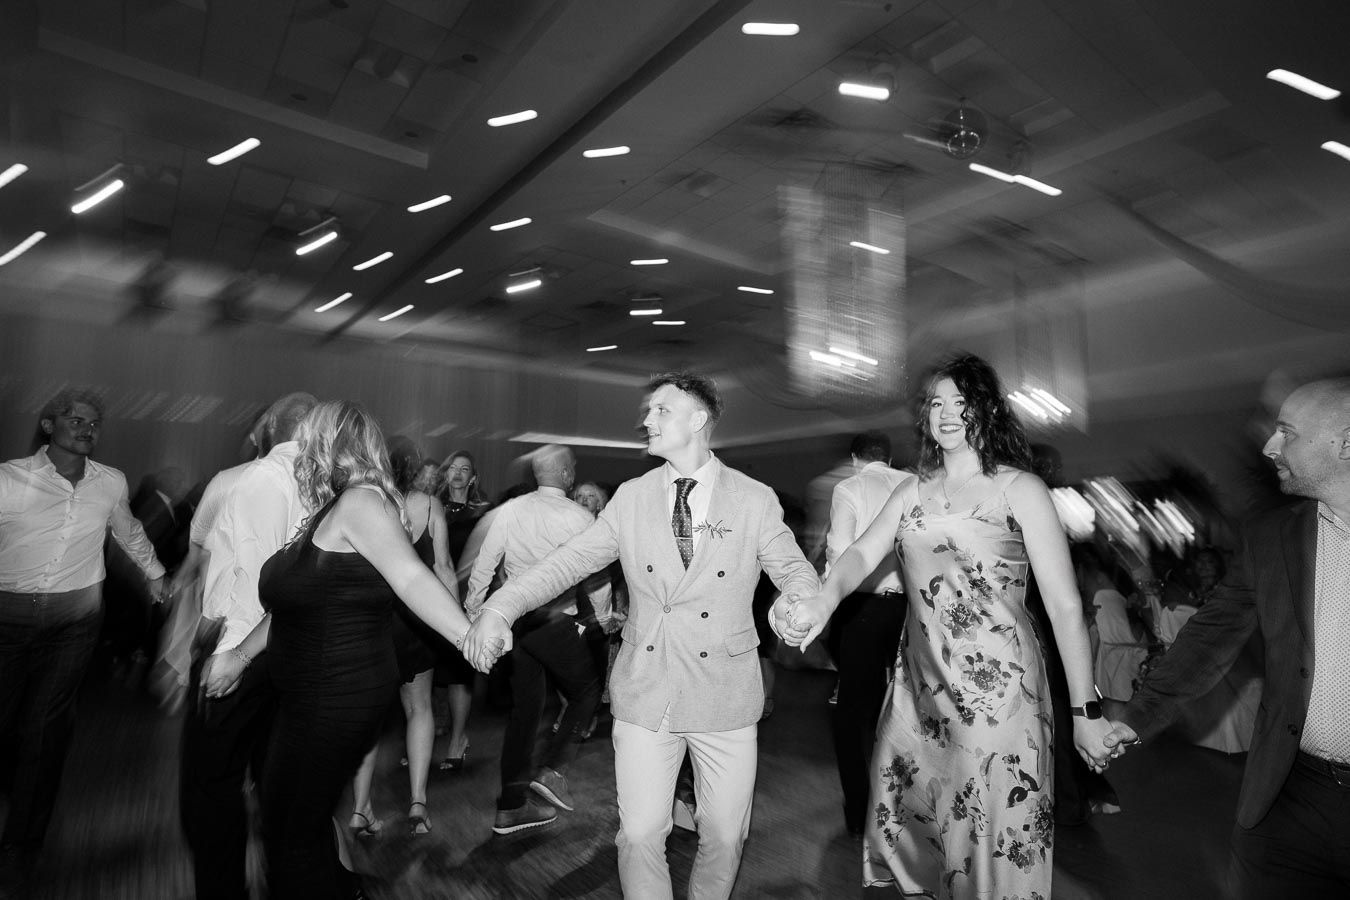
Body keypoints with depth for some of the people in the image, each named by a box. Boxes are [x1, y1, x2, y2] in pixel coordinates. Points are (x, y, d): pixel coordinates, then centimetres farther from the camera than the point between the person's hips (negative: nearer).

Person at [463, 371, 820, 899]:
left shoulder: (754, 500, -3)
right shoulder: (631, 498, 1)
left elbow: (795, 570, -1)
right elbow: (567, 561, -2)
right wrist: (500, 608, -15)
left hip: (724, 696, 0)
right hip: (644, 695, 1)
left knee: (724, 836, 14)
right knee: (640, 835, 4)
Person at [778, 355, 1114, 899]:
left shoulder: (1020, 490, -4)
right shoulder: (913, 492, 7)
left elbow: (1065, 606, -6)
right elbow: (862, 554, -6)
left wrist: (1085, 711, -7)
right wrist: (823, 602, -27)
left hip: (997, 691, -4)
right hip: (920, 688, 4)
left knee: (991, 844, 7)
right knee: (907, 820, 17)